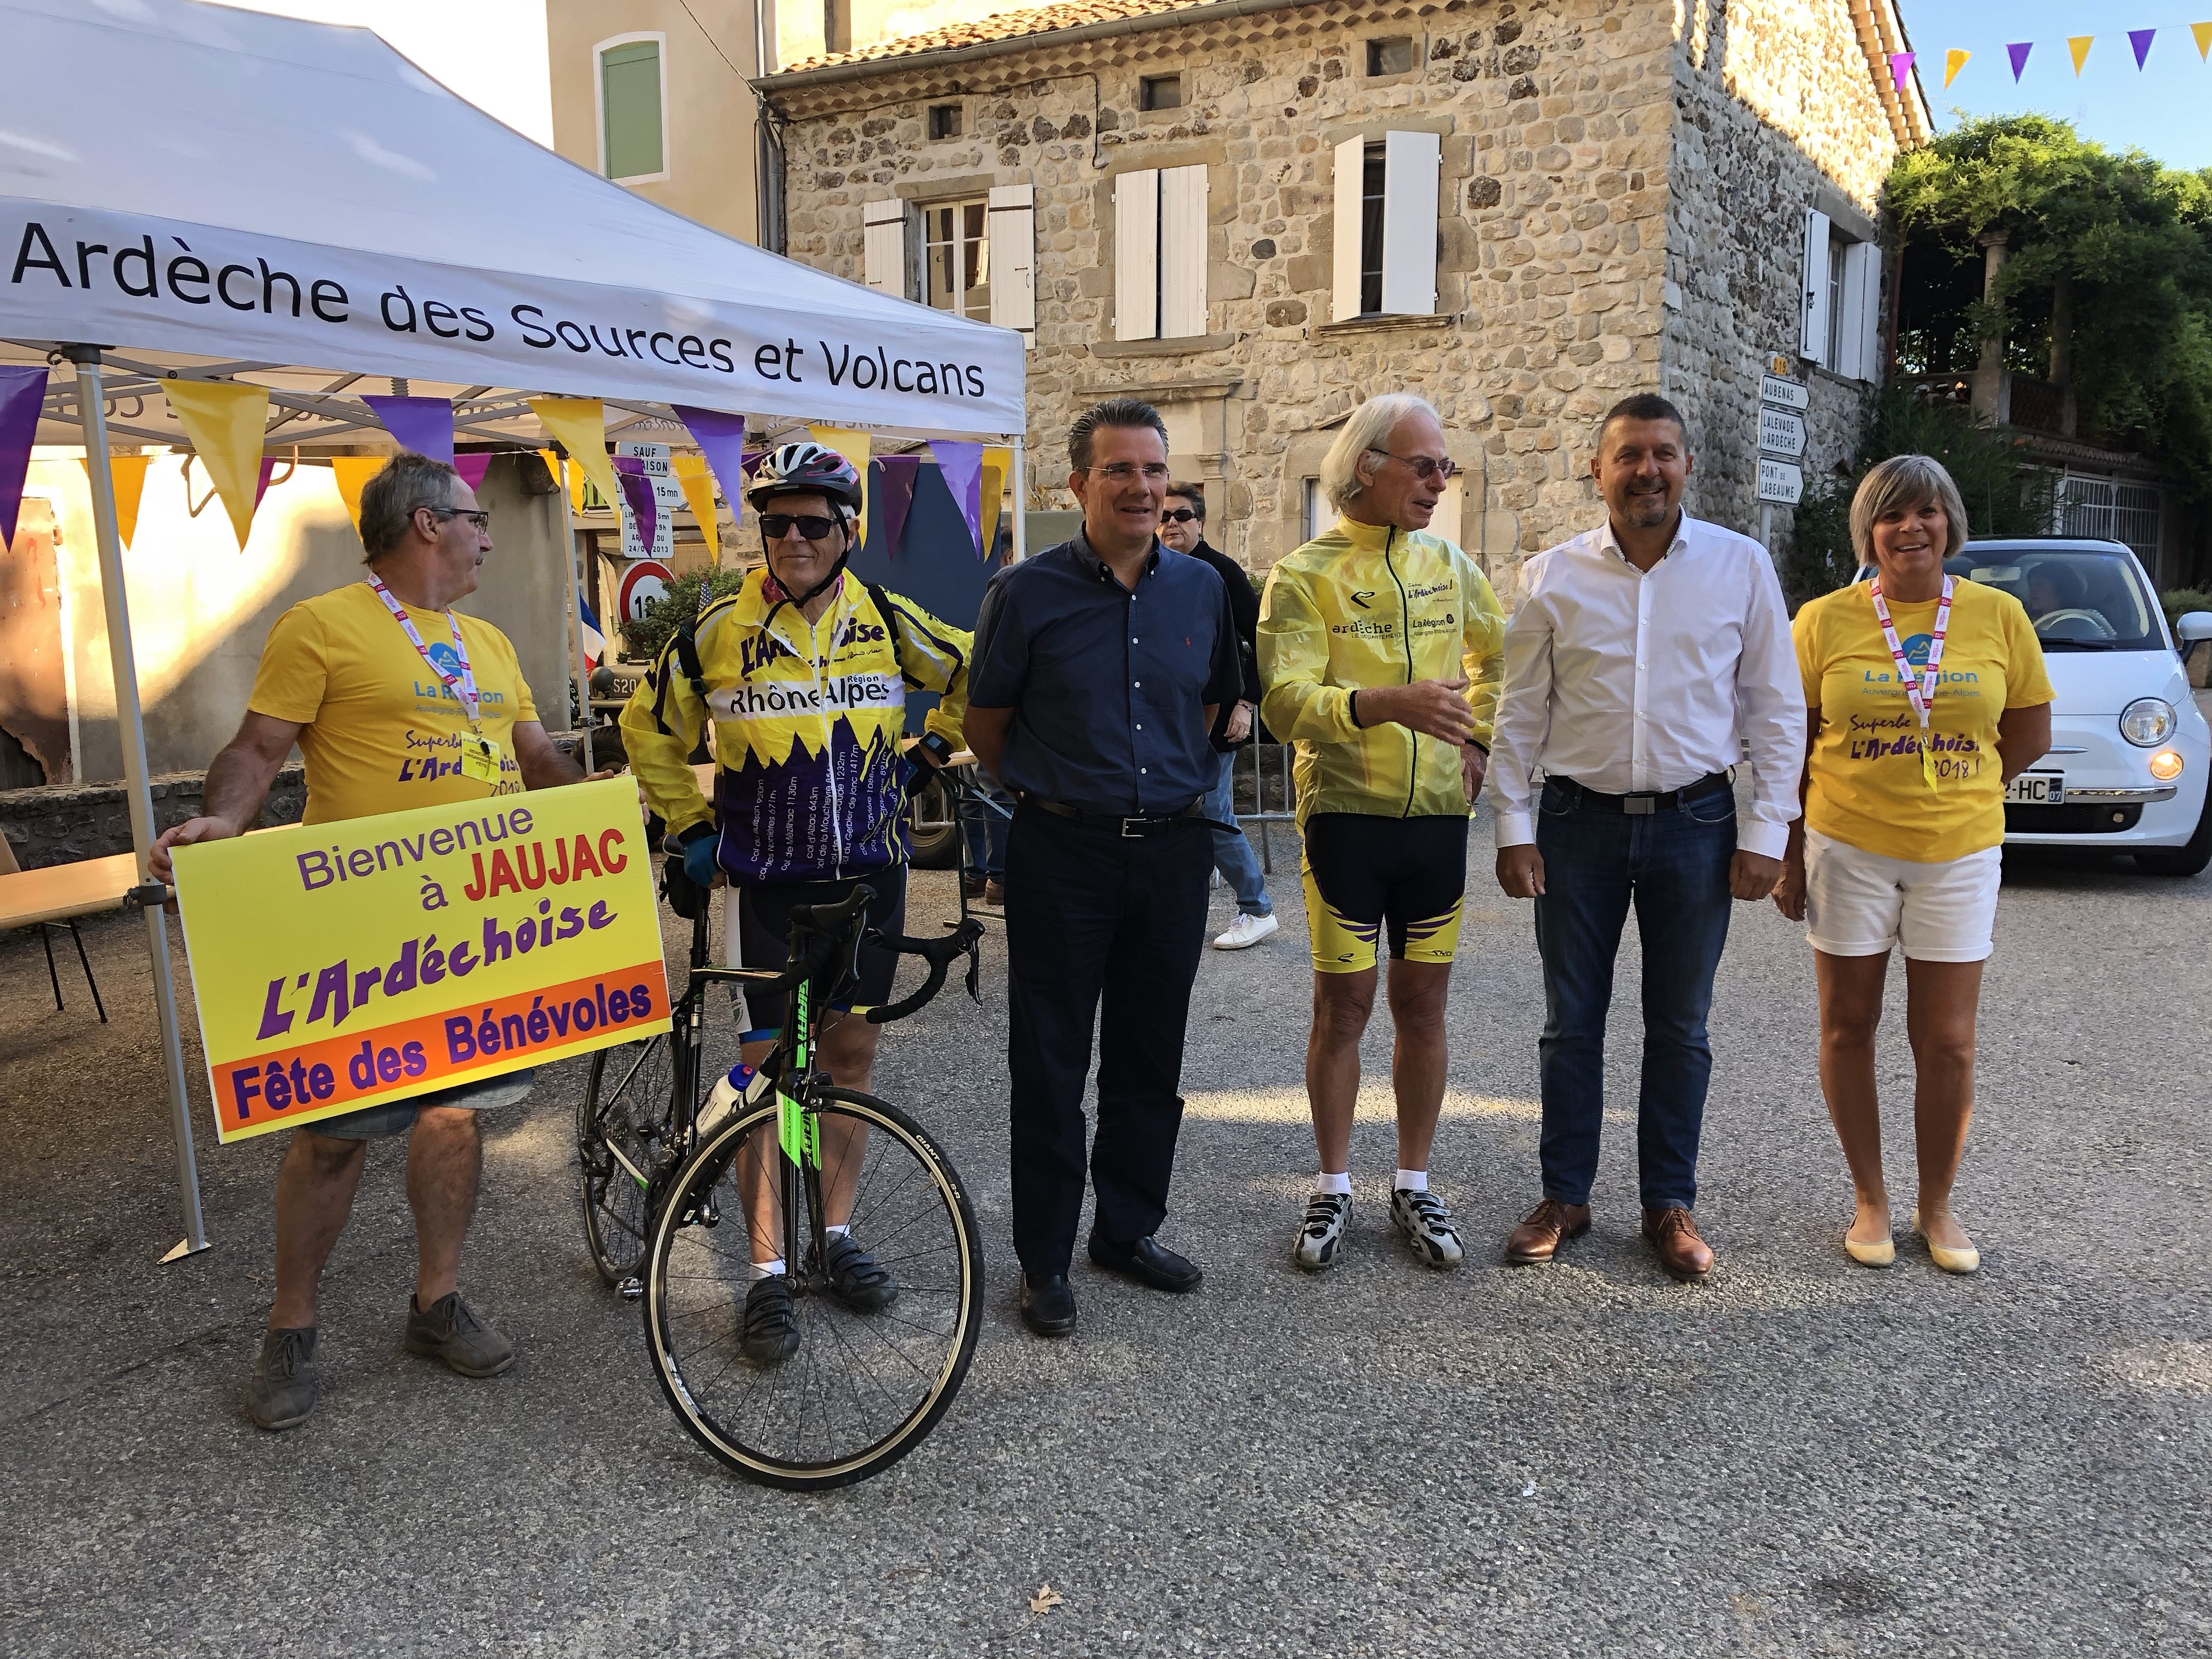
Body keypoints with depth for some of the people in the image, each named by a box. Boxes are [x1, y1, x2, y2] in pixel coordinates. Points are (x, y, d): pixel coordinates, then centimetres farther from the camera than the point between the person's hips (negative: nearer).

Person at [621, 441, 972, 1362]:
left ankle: (837, 1236, 26)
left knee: (850, 1053, 10)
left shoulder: (887, 619, 0)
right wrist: (690, 826, 5)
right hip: (763, 879, -2)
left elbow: (969, 677, 17)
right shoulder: (721, 628, -5)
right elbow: (649, 725, 8)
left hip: (869, 872, 2)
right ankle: (767, 1274, 8)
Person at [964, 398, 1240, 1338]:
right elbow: (986, 726, 4)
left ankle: (1130, 1229, 30)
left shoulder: (1200, 588, 5)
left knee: (1150, 1056, 13)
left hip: (1172, 848, 4)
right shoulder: (1027, 592, -6)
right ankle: (1044, 1258, 17)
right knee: (1050, 1063, 4)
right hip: (1063, 855, -3)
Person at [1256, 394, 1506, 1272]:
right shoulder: (1303, 576, -6)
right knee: (1342, 1005, 3)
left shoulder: (1449, 564, 9)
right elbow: (1286, 702, -19)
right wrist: (1390, 703, -33)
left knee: (1423, 1002, 9)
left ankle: (1414, 1186, 23)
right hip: (1345, 813, -4)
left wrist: (1479, 742, 13)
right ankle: (1333, 1189, 19)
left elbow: (1497, 655, 26)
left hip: (1437, 815, 4)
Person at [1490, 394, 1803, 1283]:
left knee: (1679, 1028, 9)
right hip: (1579, 819, 1)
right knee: (1571, 1022, 8)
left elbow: (1775, 709, 2)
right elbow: (1520, 714, 4)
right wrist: (1514, 827, -1)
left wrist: (1767, 831, -3)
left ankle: (1669, 1204, 23)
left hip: (1695, 820, 0)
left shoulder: (1742, 566, -1)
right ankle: (1564, 1196, 22)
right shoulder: (1552, 576, 0)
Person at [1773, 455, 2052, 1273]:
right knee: (1848, 1028, 8)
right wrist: (1789, 857, -1)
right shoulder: (1825, 620, -2)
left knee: (1948, 1044, 5)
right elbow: (1791, 746, 0)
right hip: (1846, 850, 0)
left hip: (1958, 853, 1)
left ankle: (1937, 1205, 24)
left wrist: (1950, 795, 3)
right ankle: (1871, 1199, 24)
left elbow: (2029, 737, 9)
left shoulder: (1999, 615, 1)